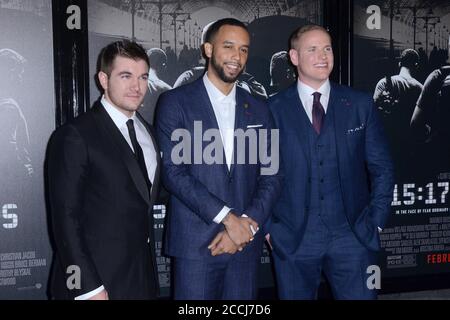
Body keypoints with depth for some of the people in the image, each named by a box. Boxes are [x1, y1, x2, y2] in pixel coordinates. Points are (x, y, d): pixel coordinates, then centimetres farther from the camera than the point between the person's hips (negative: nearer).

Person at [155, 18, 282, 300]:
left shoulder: (258, 110, 10)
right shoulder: (175, 102, -1)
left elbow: (271, 177, 7)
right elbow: (173, 171, -10)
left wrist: (248, 224, -9)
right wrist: (227, 217, -14)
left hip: (246, 241, 4)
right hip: (195, 242, -3)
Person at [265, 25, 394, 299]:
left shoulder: (361, 105, 4)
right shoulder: (274, 110, -1)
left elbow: (381, 168, 7)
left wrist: (375, 222, 1)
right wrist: (268, 227, -1)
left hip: (352, 236, 1)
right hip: (292, 239, 0)